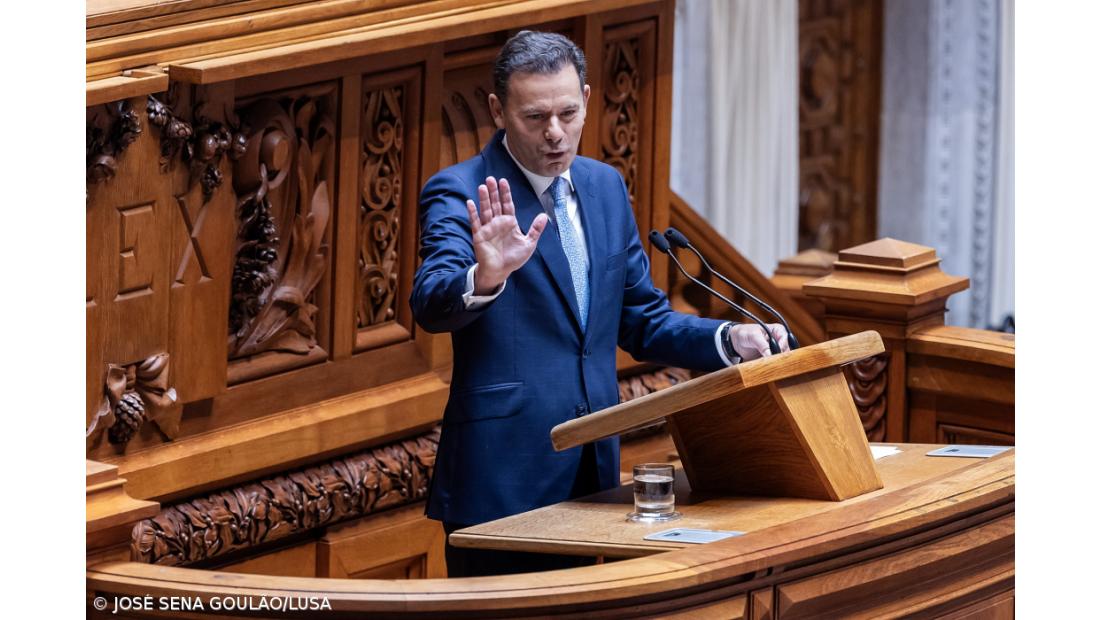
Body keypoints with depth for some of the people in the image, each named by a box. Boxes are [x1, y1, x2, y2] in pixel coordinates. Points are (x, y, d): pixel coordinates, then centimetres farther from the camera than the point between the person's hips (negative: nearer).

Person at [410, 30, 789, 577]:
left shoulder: (604, 187, 12)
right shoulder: (459, 194, -8)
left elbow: (643, 320, 18)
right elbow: (430, 306, -25)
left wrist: (730, 341, 1)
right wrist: (484, 279, -47)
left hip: (591, 474, 6)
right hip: (502, 485, -6)